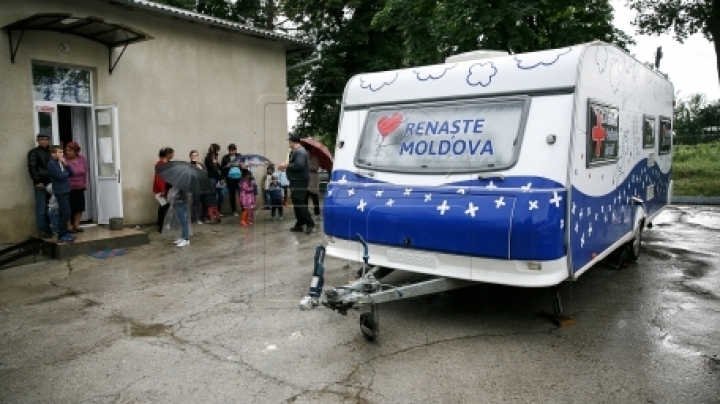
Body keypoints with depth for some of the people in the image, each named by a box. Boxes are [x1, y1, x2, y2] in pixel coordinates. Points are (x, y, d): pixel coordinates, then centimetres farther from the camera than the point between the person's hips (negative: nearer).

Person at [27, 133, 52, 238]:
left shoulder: (51, 152, 18)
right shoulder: (34, 152, 3)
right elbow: (32, 167, -6)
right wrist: (37, 181, -14)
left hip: (51, 183, 5)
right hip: (41, 184, -5)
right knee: (41, 208, -3)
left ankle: (48, 228, 15)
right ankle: (41, 230, 2)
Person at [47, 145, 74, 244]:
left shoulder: (61, 162, 13)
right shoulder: (52, 164, -12)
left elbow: (71, 173, 9)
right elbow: (60, 176, -19)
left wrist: (66, 165, -4)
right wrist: (67, 172, -1)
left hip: (65, 191, 9)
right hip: (60, 192, -9)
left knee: (63, 213, 13)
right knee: (66, 213, -11)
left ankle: (63, 234, 21)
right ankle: (61, 237, -5)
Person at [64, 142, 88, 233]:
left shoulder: (82, 159, -1)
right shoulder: (64, 160, -16)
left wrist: (85, 184, 12)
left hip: (79, 188, 5)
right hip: (68, 189, -5)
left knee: (80, 207, 11)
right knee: (69, 208, 0)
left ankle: (76, 226, 23)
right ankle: (69, 227, 11)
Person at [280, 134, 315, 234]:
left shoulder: (300, 152, -17)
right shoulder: (295, 151, 17)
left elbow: (299, 165, -29)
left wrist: (287, 166, -17)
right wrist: (287, 165, 4)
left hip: (300, 181, -11)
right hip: (296, 181, 11)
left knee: (299, 203, -12)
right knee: (297, 203, 13)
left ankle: (310, 224, -9)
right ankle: (299, 224, 19)